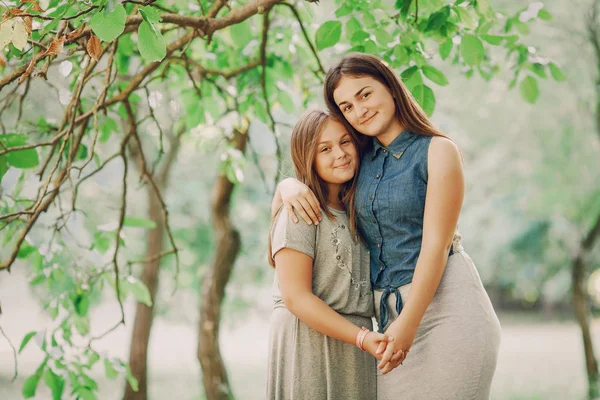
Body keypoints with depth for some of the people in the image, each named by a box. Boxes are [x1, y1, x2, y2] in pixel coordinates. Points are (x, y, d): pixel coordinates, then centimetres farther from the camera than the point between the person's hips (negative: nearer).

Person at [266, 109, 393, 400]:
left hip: (354, 343, 7)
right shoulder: (301, 214, -9)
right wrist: (361, 337, -18)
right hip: (309, 342, -6)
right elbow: (295, 297, -15)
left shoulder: (354, 212, 14)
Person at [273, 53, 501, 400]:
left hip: (444, 303, -5)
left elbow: (435, 244, -12)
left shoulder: (437, 151, -5)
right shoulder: (359, 160, 12)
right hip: (388, 310, 5)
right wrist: (290, 186, -4)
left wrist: (408, 323, -18)